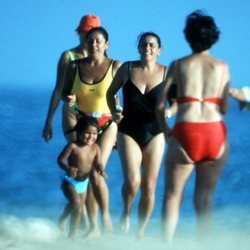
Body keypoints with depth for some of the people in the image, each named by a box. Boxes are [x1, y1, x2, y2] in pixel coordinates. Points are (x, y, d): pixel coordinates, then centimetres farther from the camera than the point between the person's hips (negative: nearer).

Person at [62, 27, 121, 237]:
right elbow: (64, 92, 10)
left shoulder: (115, 67, -6)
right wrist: (69, 99, -12)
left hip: (107, 124, -3)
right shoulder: (75, 66, 2)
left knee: (96, 172, -17)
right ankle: (94, 226, 12)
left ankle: (105, 214, 6)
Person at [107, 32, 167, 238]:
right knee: (132, 181, -19)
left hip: (154, 134, 1)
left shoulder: (166, 73, -3)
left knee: (149, 187, 4)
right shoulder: (127, 69, -1)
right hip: (128, 132, -1)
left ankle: (141, 233, 19)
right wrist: (113, 111, -5)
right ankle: (126, 211, 14)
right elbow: (111, 92, 12)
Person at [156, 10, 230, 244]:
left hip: (185, 133, -1)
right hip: (215, 133, 2)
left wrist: (166, 130, 17)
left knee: (172, 195, 9)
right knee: (204, 199, 10)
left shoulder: (178, 65, 6)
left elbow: (160, 105, 1)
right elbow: (224, 108, 7)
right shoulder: (222, 67, 8)